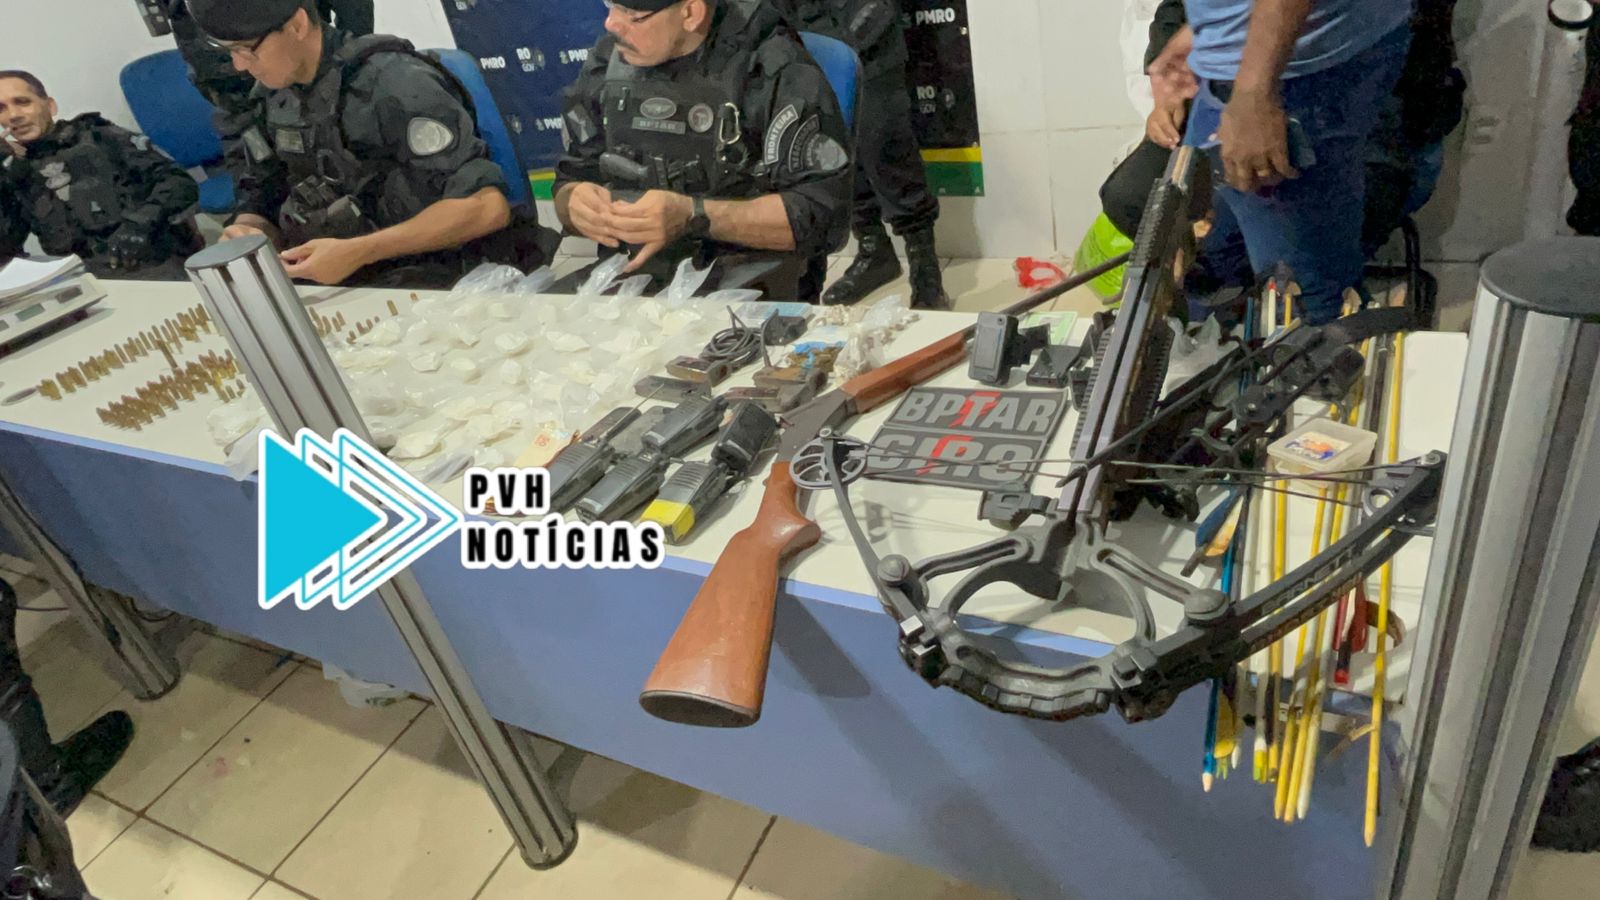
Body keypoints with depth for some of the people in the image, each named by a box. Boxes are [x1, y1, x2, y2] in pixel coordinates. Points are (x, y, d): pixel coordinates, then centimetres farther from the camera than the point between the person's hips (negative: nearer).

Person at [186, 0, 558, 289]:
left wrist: (357, 252, -28)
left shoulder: (392, 85, -17)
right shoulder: (278, 97, 7)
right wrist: (247, 233, -11)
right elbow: (261, 204, 14)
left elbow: (489, 206, -25)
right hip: (345, 278, 7)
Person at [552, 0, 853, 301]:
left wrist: (694, 216, -26)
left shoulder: (775, 69, -13)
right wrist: (575, 205, -12)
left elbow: (823, 213, -16)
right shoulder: (606, 63, 4)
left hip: (752, 288, -4)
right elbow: (572, 181, 12)